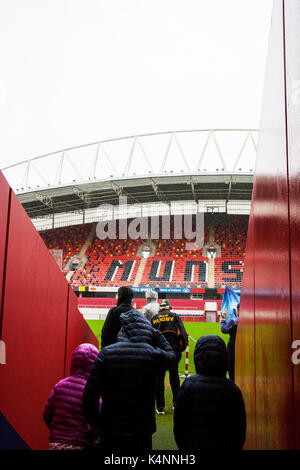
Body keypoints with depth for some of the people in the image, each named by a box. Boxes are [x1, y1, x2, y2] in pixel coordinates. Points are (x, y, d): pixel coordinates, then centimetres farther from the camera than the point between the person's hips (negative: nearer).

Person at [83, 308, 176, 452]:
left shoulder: (106, 353, -11)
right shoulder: (153, 354, -12)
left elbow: (90, 393, -12)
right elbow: (171, 355, 13)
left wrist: (94, 421, 1)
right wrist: (156, 333, 17)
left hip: (110, 430, 1)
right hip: (141, 432, 0)